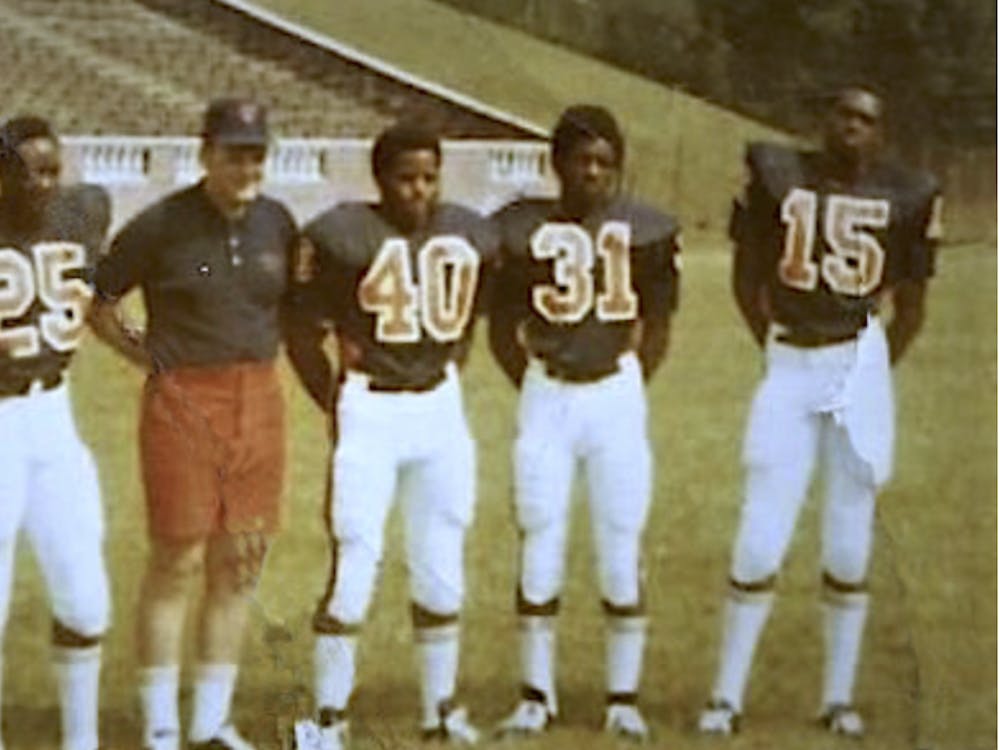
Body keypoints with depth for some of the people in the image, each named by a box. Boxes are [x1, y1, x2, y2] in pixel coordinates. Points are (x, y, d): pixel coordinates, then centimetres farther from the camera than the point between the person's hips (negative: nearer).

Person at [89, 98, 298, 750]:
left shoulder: (276, 223, 6)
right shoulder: (162, 225, -9)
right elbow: (99, 301, 0)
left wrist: (267, 350, 9)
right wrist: (146, 356, -6)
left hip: (258, 398, 5)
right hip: (183, 400, -5)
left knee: (239, 565, 8)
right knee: (177, 561, -2)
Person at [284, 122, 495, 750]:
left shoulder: (468, 236, 3)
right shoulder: (346, 235, -13)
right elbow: (303, 327, -5)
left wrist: (445, 374, 11)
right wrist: (334, 401, -5)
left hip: (440, 410, 5)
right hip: (369, 414, -5)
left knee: (441, 573, 12)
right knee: (353, 568, -4)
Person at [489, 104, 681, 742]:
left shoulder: (646, 231, 0)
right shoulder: (523, 229, -1)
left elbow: (657, 325, 10)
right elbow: (503, 325, 9)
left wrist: (628, 391, 4)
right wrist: (534, 388, 3)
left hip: (617, 396, 0)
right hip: (546, 399, 0)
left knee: (622, 549, 2)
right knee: (540, 550, 2)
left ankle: (624, 698, 11)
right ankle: (537, 695, 13)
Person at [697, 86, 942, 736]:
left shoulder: (905, 198, 3)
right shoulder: (778, 174, 3)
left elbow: (910, 302, 11)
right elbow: (748, 274, 12)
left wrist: (875, 372, 5)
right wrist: (773, 347, 6)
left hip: (860, 365, 0)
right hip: (789, 368, 0)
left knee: (849, 547, 4)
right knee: (760, 543, -4)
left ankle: (840, 697, 14)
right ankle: (727, 695, 5)